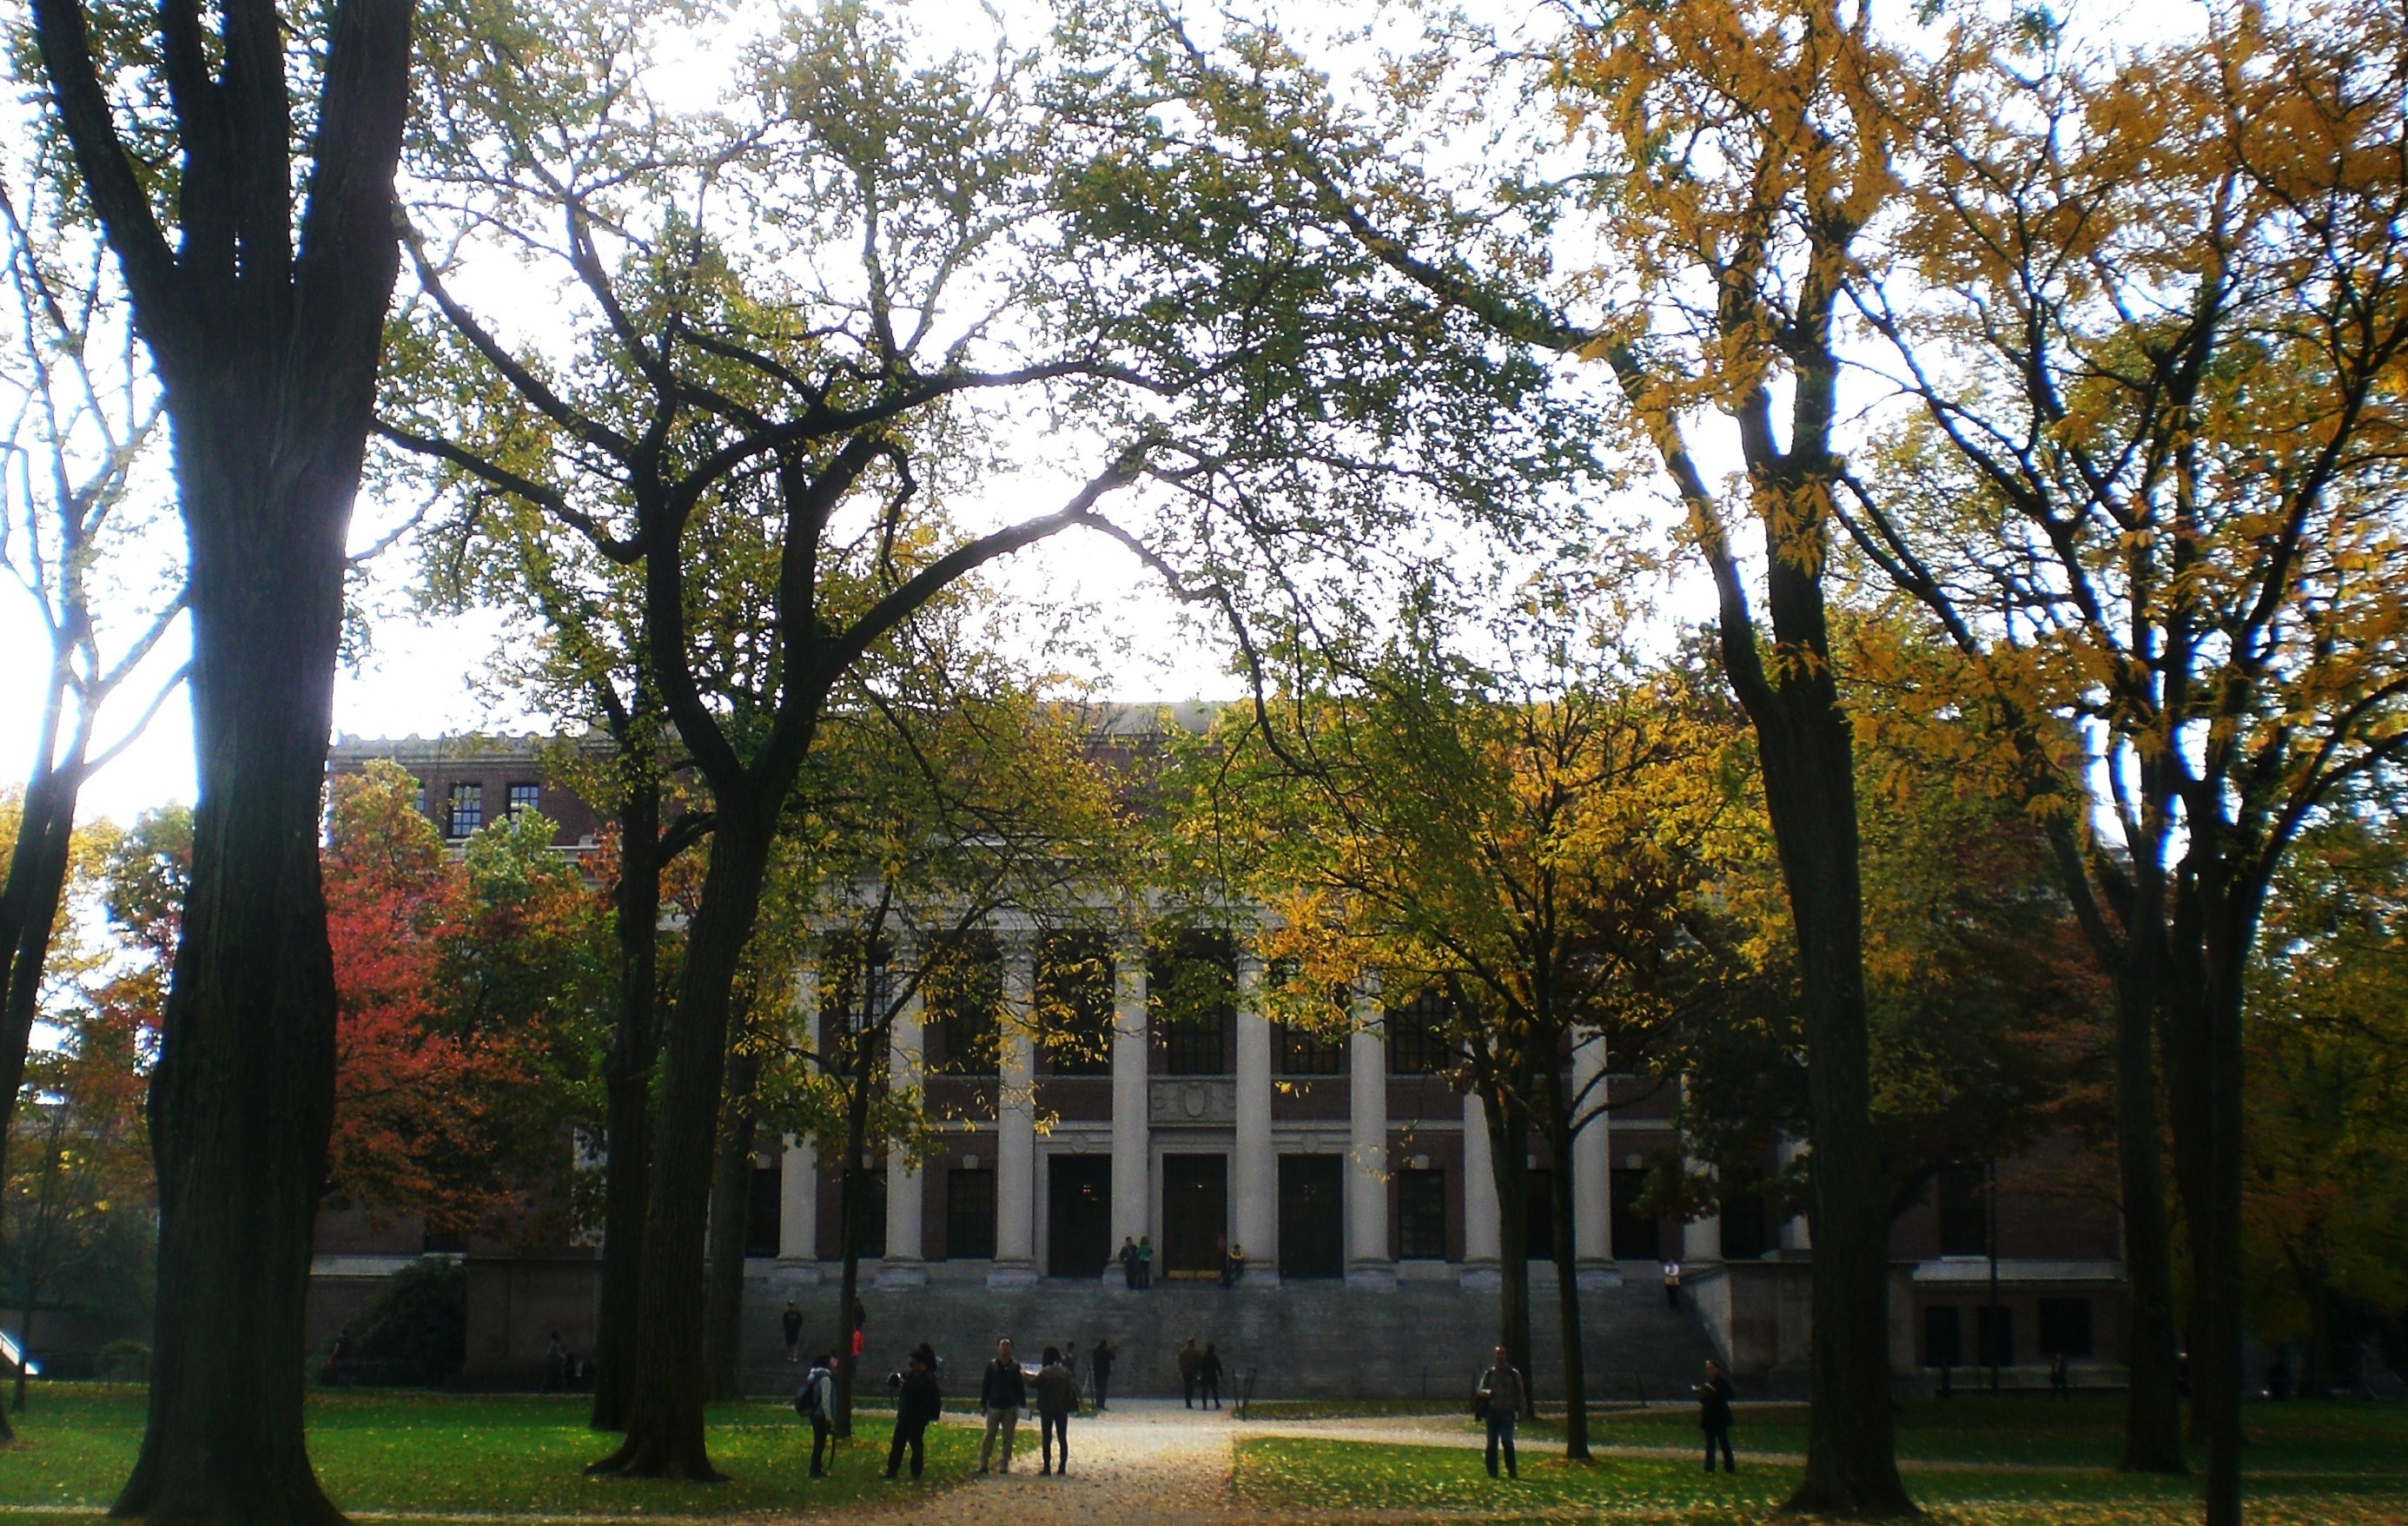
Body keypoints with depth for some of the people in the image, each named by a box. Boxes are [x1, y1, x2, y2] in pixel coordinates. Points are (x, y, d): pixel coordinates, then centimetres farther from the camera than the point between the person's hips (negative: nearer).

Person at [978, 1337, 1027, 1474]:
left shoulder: (1015, 1367, 4)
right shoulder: (992, 1366, 2)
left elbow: (1020, 1387, 6)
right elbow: (985, 1385, 4)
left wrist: (1022, 1404, 1)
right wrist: (983, 1403, 0)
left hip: (1010, 1408, 1)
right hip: (994, 1406, -1)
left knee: (1008, 1437, 4)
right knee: (990, 1436, -1)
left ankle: (1005, 1464, 10)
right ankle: (983, 1464, 2)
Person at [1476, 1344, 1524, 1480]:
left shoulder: (1514, 1374, 9)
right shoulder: (1489, 1373, 10)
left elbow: (1520, 1394, 10)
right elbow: (1479, 1390, 5)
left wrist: (1520, 1411, 1)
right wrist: (1488, 1392, -18)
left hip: (1507, 1412, -2)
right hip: (1492, 1411, 2)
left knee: (1507, 1440, -16)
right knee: (1492, 1443, 2)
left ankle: (1512, 1471, -11)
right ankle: (1492, 1472, 8)